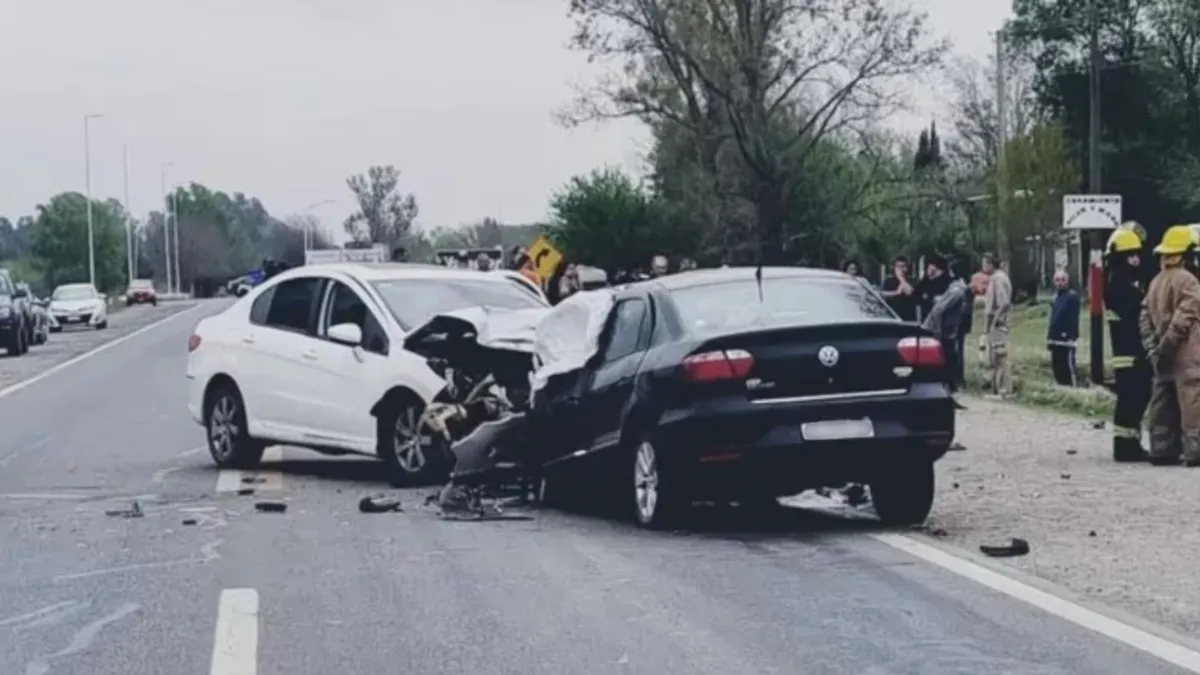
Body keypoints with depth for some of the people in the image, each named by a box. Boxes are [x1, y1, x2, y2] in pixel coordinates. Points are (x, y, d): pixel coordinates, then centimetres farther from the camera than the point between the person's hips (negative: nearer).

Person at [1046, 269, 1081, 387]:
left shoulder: (1072, 296, -9)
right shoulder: (1056, 297, 17)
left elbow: (1073, 319, -15)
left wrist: (1071, 337, -21)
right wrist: (1050, 337, 18)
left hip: (1066, 340, -9)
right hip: (1056, 339, 9)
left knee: (1068, 368, -8)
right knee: (1057, 367, 12)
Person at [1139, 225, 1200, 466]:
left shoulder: (1156, 281, 13)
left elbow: (1145, 317, 11)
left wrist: (1151, 346, 8)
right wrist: (1166, 345, -14)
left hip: (1163, 356, 8)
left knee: (1163, 403, 10)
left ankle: (1162, 449, 11)